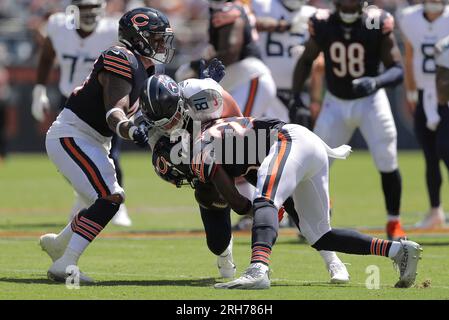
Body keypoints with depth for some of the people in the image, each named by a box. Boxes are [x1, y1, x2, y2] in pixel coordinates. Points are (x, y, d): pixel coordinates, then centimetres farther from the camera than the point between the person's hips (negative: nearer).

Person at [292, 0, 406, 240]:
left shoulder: (377, 25, -17)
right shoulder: (323, 24, -12)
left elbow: (398, 69, -17)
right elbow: (306, 60, 5)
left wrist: (376, 82, -36)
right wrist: (296, 95, -3)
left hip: (370, 100, -2)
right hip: (336, 103, 2)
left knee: (387, 163, -5)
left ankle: (394, 223, 12)